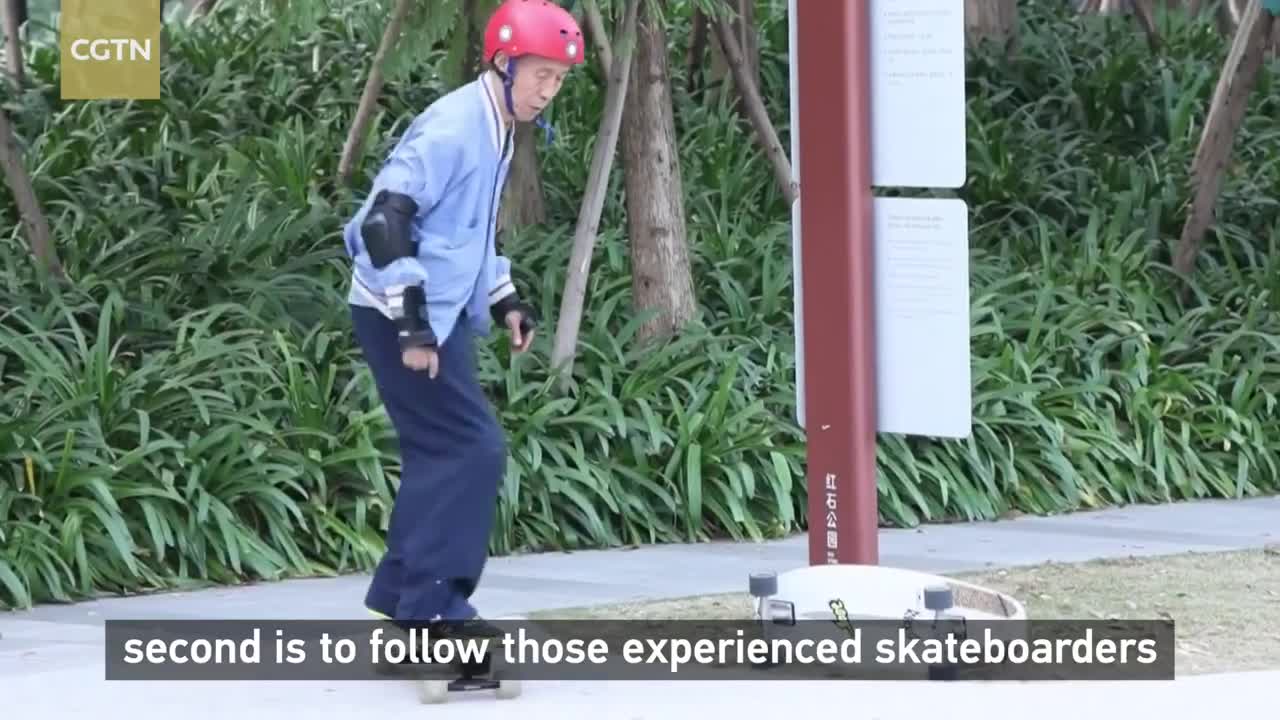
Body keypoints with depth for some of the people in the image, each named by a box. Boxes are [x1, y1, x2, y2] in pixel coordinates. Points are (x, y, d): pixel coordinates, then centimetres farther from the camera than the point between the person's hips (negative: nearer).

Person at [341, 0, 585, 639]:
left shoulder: (496, 130, 12)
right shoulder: (454, 126, -19)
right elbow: (386, 216, -25)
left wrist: (504, 301, 17)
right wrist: (412, 324, -26)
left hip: (437, 315, 10)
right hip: (401, 316, -10)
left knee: (442, 452, 12)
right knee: (472, 448, -12)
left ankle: (405, 592, 21)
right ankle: (431, 605, -10)